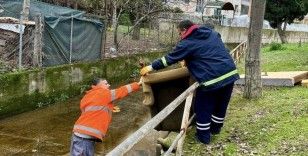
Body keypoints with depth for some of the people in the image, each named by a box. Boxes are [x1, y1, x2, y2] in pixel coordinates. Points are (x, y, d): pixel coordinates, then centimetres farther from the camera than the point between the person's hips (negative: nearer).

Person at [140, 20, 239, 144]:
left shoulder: (188, 43, -5)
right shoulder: (213, 33, 16)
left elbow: (171, 58, -2)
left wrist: (151, 67, 7)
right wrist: (189, 60, 35)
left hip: (212, 79, -7)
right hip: (230, 74, 8)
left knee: (203, 108, 10)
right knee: (221, 105, 23)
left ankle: (203, 136, 20)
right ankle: (215, 128, 41)